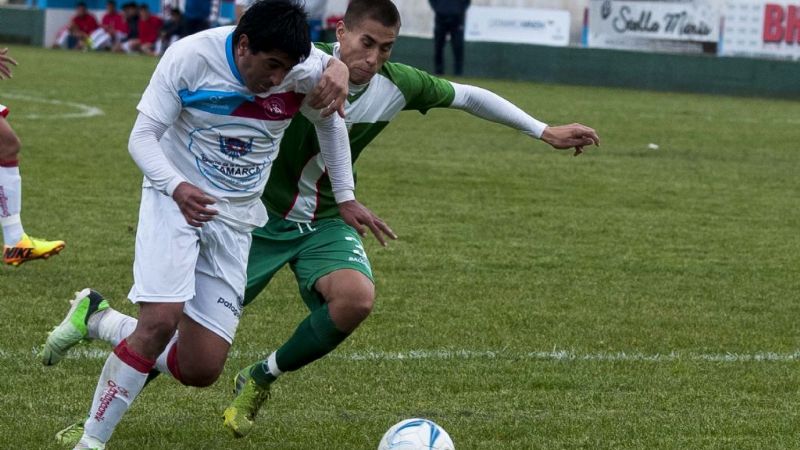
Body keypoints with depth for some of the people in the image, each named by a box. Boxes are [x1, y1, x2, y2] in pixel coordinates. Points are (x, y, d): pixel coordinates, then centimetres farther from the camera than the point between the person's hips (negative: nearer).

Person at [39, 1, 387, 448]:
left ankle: (97, 320, 21)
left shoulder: (305, 72, -12)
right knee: (161, 320, -26)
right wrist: (177, 187, -34)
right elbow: (143, 135, -15)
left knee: (202, 370, -2)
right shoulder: (190, 57, -19)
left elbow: (330, 121, 11)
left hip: (235, 218, 4)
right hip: (175, 200, -4)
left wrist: (345, 197, 15)